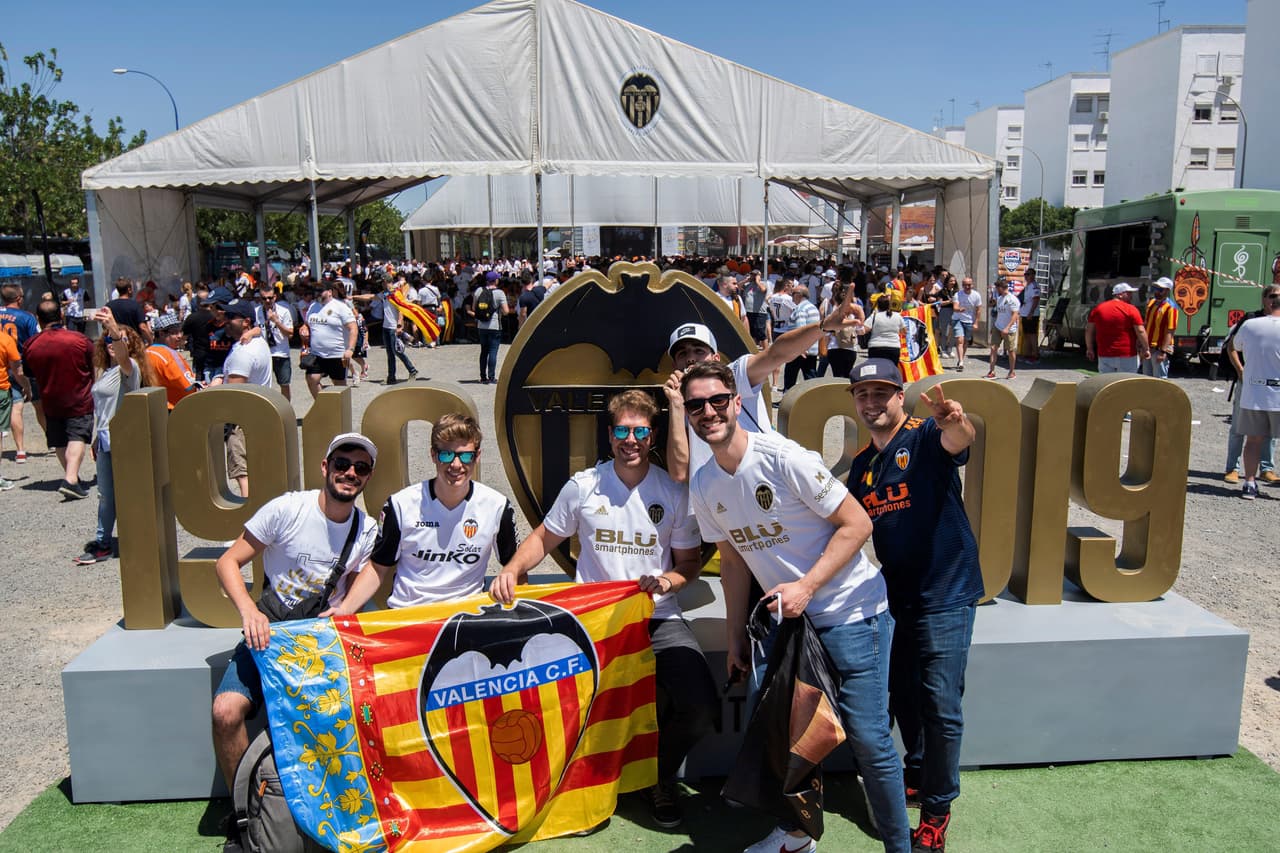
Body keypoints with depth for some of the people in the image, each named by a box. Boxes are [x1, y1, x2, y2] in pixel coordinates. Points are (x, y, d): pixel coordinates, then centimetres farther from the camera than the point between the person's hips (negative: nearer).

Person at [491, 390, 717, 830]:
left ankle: (658, 778, 14)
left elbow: (690, 561, 10)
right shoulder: (582, 486, 3)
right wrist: (511, 569, -7)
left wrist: (669, 580, -12)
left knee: (700, 707, -20)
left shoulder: (674, 493, 2)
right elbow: (544, 538, 12)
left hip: (658, 617, 1)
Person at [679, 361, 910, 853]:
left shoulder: (784, 458, -19)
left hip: (850, 613, -6)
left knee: (868, 738, -3)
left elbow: (857, 523, -16)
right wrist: (737, 639, 10)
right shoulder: (703, 487, 1)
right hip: (787, 617, 6)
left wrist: (806, 587, -23)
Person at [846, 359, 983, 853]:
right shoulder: (861, 465, 10)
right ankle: (917, 775, 40)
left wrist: (955, 422, -56)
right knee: (901, 697, 17)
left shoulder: (926, 438, -10)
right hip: (893, 596, 7)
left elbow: (960, 441, -34)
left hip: (945, 595, -6)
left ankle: (937, 807, 15)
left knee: (940, 706, -3)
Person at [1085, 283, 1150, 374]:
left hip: (1104, 356, 4)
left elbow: (1089, 330, 9)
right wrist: (1146, 349, -2)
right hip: (1127, 356, -4)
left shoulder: (1098, 308, 6)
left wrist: (1089, 349, 17)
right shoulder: (1131, 309, -7)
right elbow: (1140, 331, -11)